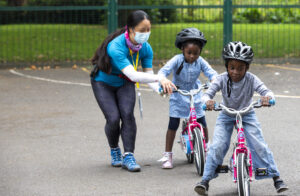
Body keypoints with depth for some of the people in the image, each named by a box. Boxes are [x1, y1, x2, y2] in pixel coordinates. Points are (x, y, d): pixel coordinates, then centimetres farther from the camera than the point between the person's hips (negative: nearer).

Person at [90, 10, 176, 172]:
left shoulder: (145, 48, -18)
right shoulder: (116, 47, -38)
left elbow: (148, 75, -16)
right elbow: (133, 75, -47)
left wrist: (161, 89, -37)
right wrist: (160, 78, -57)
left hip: (124, 83, 4)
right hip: (103, 83, -4)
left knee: (127, 114, -18)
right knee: (113, 118, -16)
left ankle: (128, 156, -10)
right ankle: (114, 150, 13)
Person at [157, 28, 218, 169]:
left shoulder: (200, 61, -12)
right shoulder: (177, 60, -19)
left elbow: (211, 72, -17)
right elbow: (164, 70, -27)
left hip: (195, 95, 2)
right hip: (178, 95, -2)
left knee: (202, 124, 4)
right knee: (173, 124, -6)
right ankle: (167, 155, 2)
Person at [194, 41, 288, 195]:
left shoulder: (251, 79, -20)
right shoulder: (222, 79, -19)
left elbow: (265, 91, -29)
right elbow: (208, 93, -25)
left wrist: (267, 97, -54)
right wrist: (207, 101, -50)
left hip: (247, 115, 0)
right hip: (226, 116, 0)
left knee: (259, 146, -12)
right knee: (217, 146, -17)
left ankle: (276, 177, 0)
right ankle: (205, 180, -9)